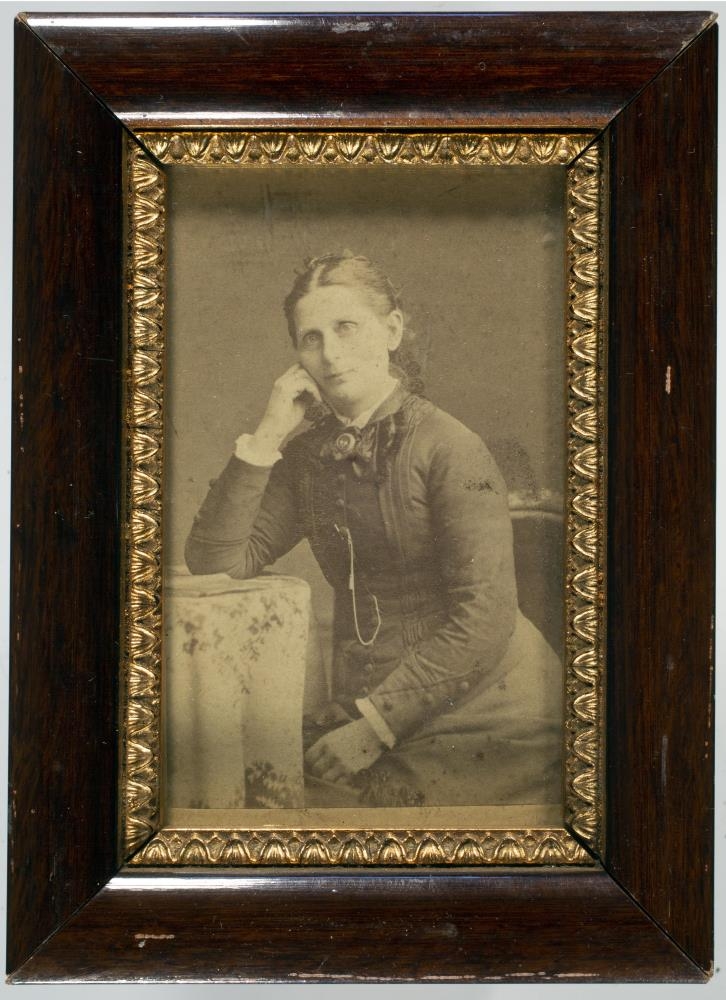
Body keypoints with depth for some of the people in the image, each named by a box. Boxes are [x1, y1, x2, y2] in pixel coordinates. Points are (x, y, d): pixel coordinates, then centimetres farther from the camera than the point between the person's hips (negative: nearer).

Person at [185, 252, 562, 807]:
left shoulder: (449, 448, -13)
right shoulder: (308, 456, 7)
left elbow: (485, 618, -18)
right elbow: (214, 562, 0)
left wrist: (376, 722, -17)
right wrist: (266, 437, -8)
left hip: (483, 716, -5)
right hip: (364, 710, 5)